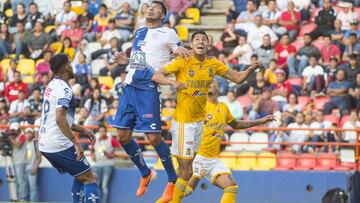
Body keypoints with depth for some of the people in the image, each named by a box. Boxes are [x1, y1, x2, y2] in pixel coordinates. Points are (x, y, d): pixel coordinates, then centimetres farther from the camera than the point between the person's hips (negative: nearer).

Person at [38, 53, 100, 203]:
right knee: (89, 178, -2)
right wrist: (76, 143, -23)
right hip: (59, 145, -9)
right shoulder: (64, 89, -15)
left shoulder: (51, 86, 14)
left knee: (80, 177, 20)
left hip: (44, 144, 9)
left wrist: (81, 130, 23)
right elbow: (60, 119, -26)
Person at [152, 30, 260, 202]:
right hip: (183, 121, -6)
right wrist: (172, 83, -36)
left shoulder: (213, 64, 4)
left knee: (185, 169, 14)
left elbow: (237, 78, 8)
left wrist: (250, 70, -13)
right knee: (186, 172, -6)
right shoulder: (182, 62, -11)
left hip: (199, 120, 6)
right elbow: (156, 76, -17)